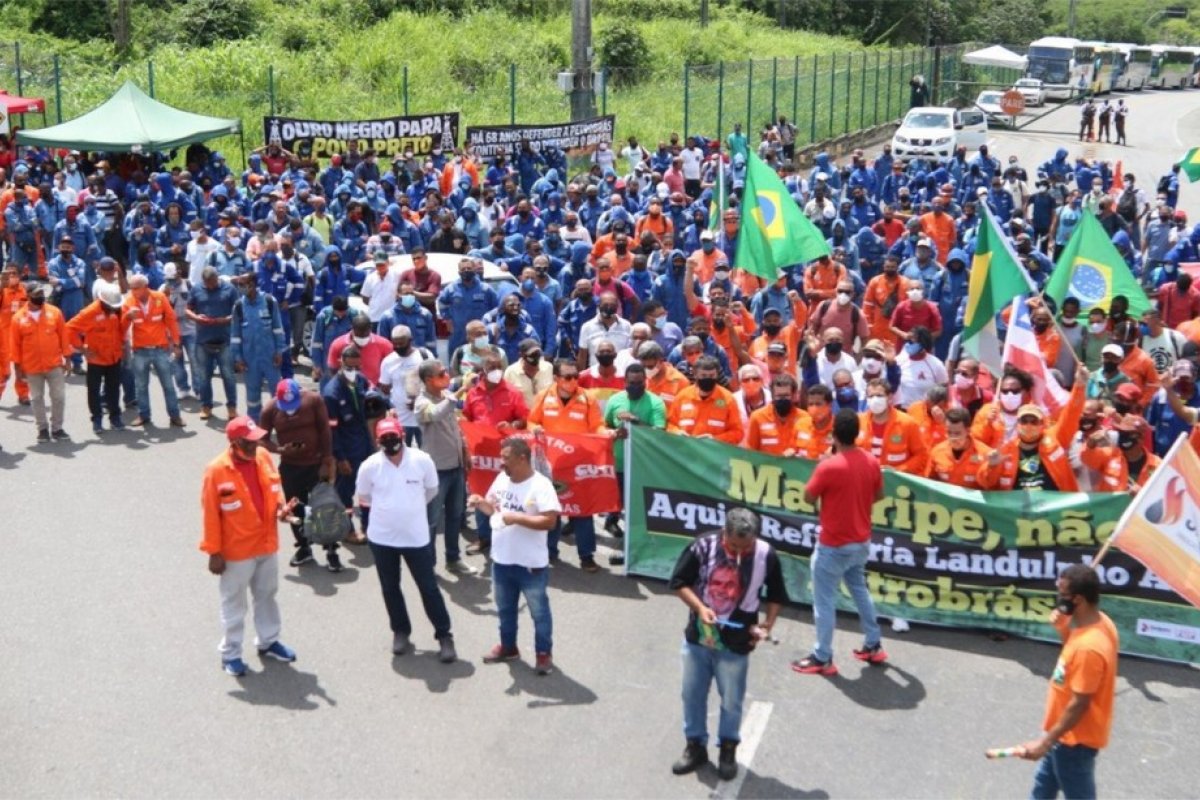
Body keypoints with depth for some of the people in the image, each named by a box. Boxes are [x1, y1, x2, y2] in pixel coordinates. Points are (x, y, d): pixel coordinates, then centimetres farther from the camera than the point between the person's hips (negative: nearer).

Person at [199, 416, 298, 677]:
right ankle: (230, 653, 25)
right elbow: (211, 514, -16)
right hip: (236, 550, -6)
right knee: (234, 602, 10)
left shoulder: (263, 457, -5)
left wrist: (280, 508, -9)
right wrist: (214, 552, -14)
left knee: (267, 595, 21)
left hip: (266, 544, 6)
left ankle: (268, 642, 40)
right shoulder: (217, 470, -21)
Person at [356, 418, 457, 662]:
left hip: (416, 537, -1)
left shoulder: (422, 460, -12)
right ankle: (401, 631, 34)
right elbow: (363, 498, 6)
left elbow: (432, 490, 5)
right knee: (390, 588, 15)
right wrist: (388, 507, 8)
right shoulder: (369, 466, -11)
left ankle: (444, 635, 17)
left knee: (429, 587, 5)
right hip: (381, 538, 1)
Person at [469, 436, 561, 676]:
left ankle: (544, 653, 23)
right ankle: (508, 647, 40)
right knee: (505, 609, 22)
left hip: (531, 564, -7)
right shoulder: (502, 479, 1)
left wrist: (517, 518, -28)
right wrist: (480, 502, -6)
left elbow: (550, 521, -27)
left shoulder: (541, 485, -21)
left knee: (539, 611, 9)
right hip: (501, 560, 7)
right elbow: (494, 507, 15)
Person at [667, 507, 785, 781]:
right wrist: (699, 607, -20)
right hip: (698, 636, 1)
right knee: (693, 695, 15)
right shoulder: (702, 547, -16)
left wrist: (767, 625, -10)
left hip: (736, 643, -1)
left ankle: (728, 749, 34)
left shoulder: (767, 556, -14)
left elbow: (776, 595, 3)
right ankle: (695, 746, 35)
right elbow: (679, 583, -6)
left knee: (732, 701, 10)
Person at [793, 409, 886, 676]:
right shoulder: (871, 462, -5)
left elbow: (808, 498, -11)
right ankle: (874, 646, 33)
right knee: (859, 590, 26)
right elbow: (879, 495, 10)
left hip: (834, 545, -7)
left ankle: (823, 659, 12)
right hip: (861, 542, 7)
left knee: (824, 600, 5)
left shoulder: (828, 466, -24)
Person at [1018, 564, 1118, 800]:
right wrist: (1065, 630, -5)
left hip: (1075, 739, -10)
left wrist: (1046, 741, -20)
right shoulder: (1099, 622, -5)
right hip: (1067, 733, 10)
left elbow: (1078, 704, -28)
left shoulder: (1089, 646, -34)